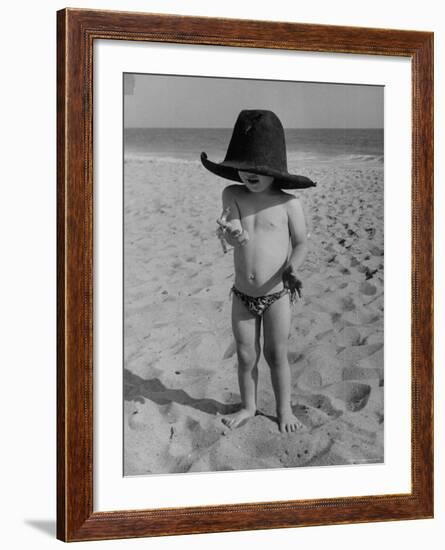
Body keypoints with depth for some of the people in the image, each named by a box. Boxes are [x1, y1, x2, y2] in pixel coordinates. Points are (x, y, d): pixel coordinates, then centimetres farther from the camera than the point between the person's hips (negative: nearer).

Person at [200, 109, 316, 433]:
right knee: (246, 356, 13)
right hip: (242, 295, 2)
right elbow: (234, 234, -18)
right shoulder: (232, 196, -6)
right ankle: (248, 407, 32)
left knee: (276, 355, 8)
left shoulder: (288, 204, -11)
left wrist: (291, 269, -27)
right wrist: (232, 233, -44)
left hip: (276, 295, -2)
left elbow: (301, 242, -7)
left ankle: (284, 409, 27)